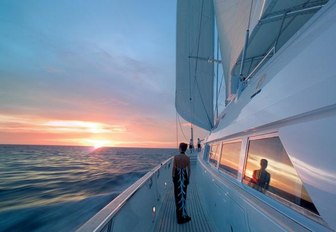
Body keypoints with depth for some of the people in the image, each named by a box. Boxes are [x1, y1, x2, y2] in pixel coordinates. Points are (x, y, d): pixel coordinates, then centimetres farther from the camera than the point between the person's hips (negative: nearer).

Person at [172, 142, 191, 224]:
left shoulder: (176, 157, -17)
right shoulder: (188, 158, -10)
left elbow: (174, 168, -12)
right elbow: (189, 170, -4)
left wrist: (173, 177, 2)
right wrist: (188, 179, 8)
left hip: (177, 176, -2)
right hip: (184, 176, 2)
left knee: (178, 193, 15)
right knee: (183, 193, 17)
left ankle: (179, 210, 30)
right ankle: (183, 213, 32)